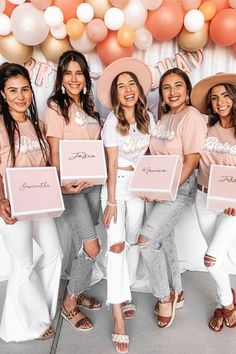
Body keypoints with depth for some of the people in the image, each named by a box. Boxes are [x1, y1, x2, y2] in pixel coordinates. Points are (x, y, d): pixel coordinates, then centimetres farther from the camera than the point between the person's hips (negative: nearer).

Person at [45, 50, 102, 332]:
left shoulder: (88, 106, 15)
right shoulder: (55, 107, -5)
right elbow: (54, 153, -10)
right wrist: (62, 185, -20)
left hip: (92, 182, 6)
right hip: (70, 185, -6)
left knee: (81, 244, 14)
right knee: (92, 247, -10)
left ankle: (76, 292, 34)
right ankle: (69, 304, 12)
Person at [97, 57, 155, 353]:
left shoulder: (148, 118, 2)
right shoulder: (112, 123, -11)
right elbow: (112, 164, -13)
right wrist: (111, 201, -15)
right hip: (116, 184, -4)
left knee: (133, 240, 11)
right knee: (116, 244, -12)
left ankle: (125, 293, 31)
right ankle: (118, 317, -4)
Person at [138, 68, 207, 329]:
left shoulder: (191, 117, -11)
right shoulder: (164, 117, 12)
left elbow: (191, 161, -16)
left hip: (180, 187, -7)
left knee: (146, 240, -14)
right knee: (164, 240, 14)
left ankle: (165, 296, 10)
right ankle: (176, 293, 34)